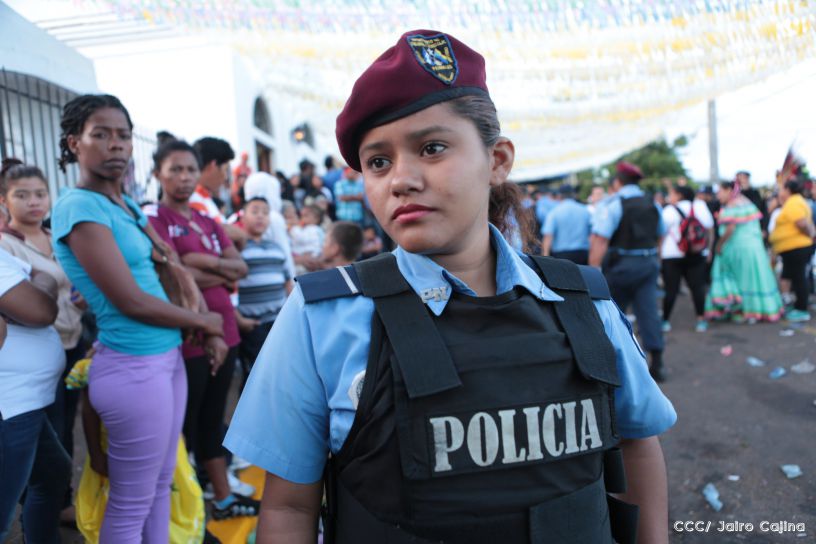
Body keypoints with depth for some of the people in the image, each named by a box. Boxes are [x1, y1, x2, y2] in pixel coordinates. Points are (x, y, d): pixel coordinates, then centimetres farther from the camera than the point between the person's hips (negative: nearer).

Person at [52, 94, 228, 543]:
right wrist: (204, 321, -4)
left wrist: (210, 334, 2)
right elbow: (131, 301, -18)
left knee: (161, 485, 19)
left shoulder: (126, 205, 11)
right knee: (131, 504, 7)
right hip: (134, 367, -8)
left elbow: (174, 270, 15)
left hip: (168, 358, 8)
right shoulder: (79, 207, -14)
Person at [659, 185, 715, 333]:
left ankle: (665, 320, 6)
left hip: (671, 256, -3)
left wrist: (659, 256, 2)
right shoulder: (701, 206, 7)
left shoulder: (669, 211, -4)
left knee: (671, 289, 0)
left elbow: (661, 236, -4)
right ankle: (701, 320, 6)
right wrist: (708, 250, 17)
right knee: (697, 287, 6)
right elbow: (710, 231, 9)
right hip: (697, 256, 3)